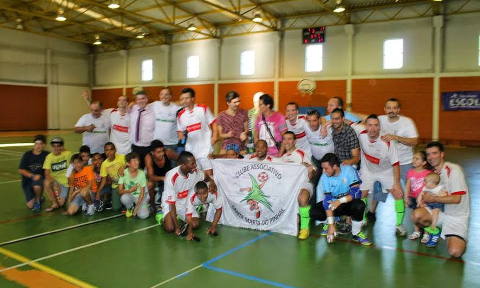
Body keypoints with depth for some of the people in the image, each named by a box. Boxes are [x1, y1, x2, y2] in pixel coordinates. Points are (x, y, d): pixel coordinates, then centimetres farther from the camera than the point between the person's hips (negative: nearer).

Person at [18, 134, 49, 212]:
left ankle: (38, 201, -6)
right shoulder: (27, 155, -5)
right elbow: (21, 170, -6)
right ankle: (39, 198, 26)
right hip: (27, 180, 1)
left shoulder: (46, 155, -6)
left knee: (37, 186, -39)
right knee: (30, 205, -10)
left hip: (39, 178, -1)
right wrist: (33, 175, -19)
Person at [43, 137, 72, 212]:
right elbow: (47, 173, -17)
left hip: (65, 182, -1)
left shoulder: (68, 154, -11)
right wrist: (55, 184, -31)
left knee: (61, 203, -8)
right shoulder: (49, 157, -9)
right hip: (54, 180, 1)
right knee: (46, 183, -33)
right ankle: (54, 203, -11)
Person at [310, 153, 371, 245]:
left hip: (349, 203, -2)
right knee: (314, 212, -22)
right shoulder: (325, 177, -14)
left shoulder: (349, 170, -20)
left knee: (359, 205, -36)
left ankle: (356, 233, -9)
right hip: (334, 203, 2)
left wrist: (340, 201, -38)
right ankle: (332, 222, 11)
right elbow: (327, 200, -18)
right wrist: (331, 225, -23)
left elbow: (356, 192, -25)